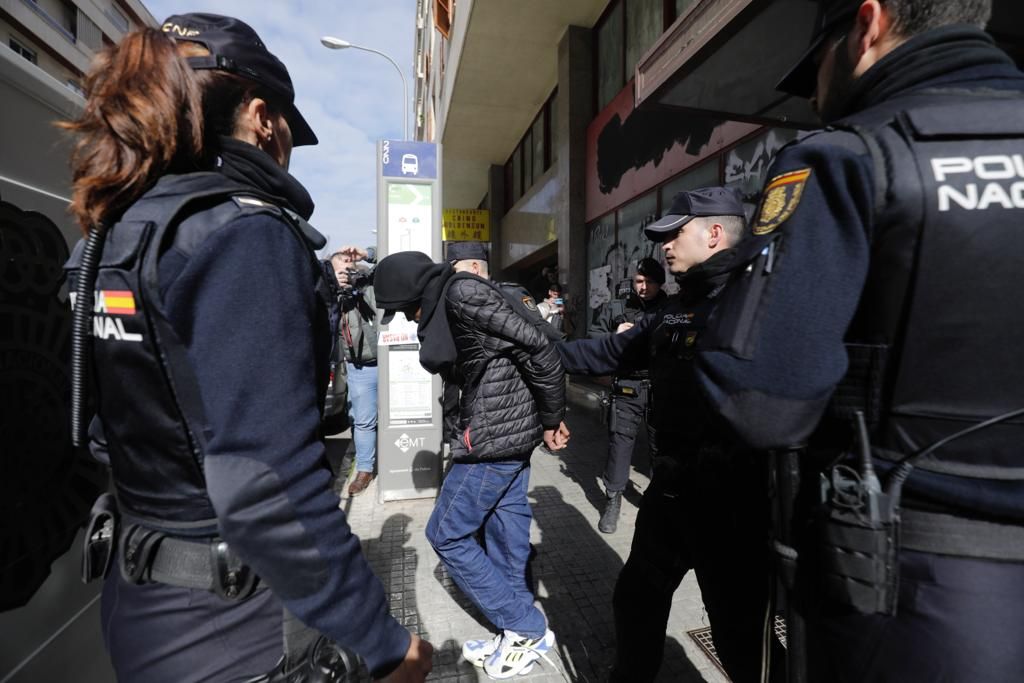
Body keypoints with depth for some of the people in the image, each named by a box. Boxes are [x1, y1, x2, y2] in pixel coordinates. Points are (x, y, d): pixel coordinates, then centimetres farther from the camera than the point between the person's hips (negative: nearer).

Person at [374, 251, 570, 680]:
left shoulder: (462, 293, -15)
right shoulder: (448, 305, 15)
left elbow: (538, 349, -19)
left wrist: (551, 420, -11)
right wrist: (542, 422, 13)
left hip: (495, 434, -9)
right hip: (512, 430, 10)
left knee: (446, 535, 6)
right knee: (503, 536, 18)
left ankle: (528, 630, 19)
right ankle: (520, 634, 35)